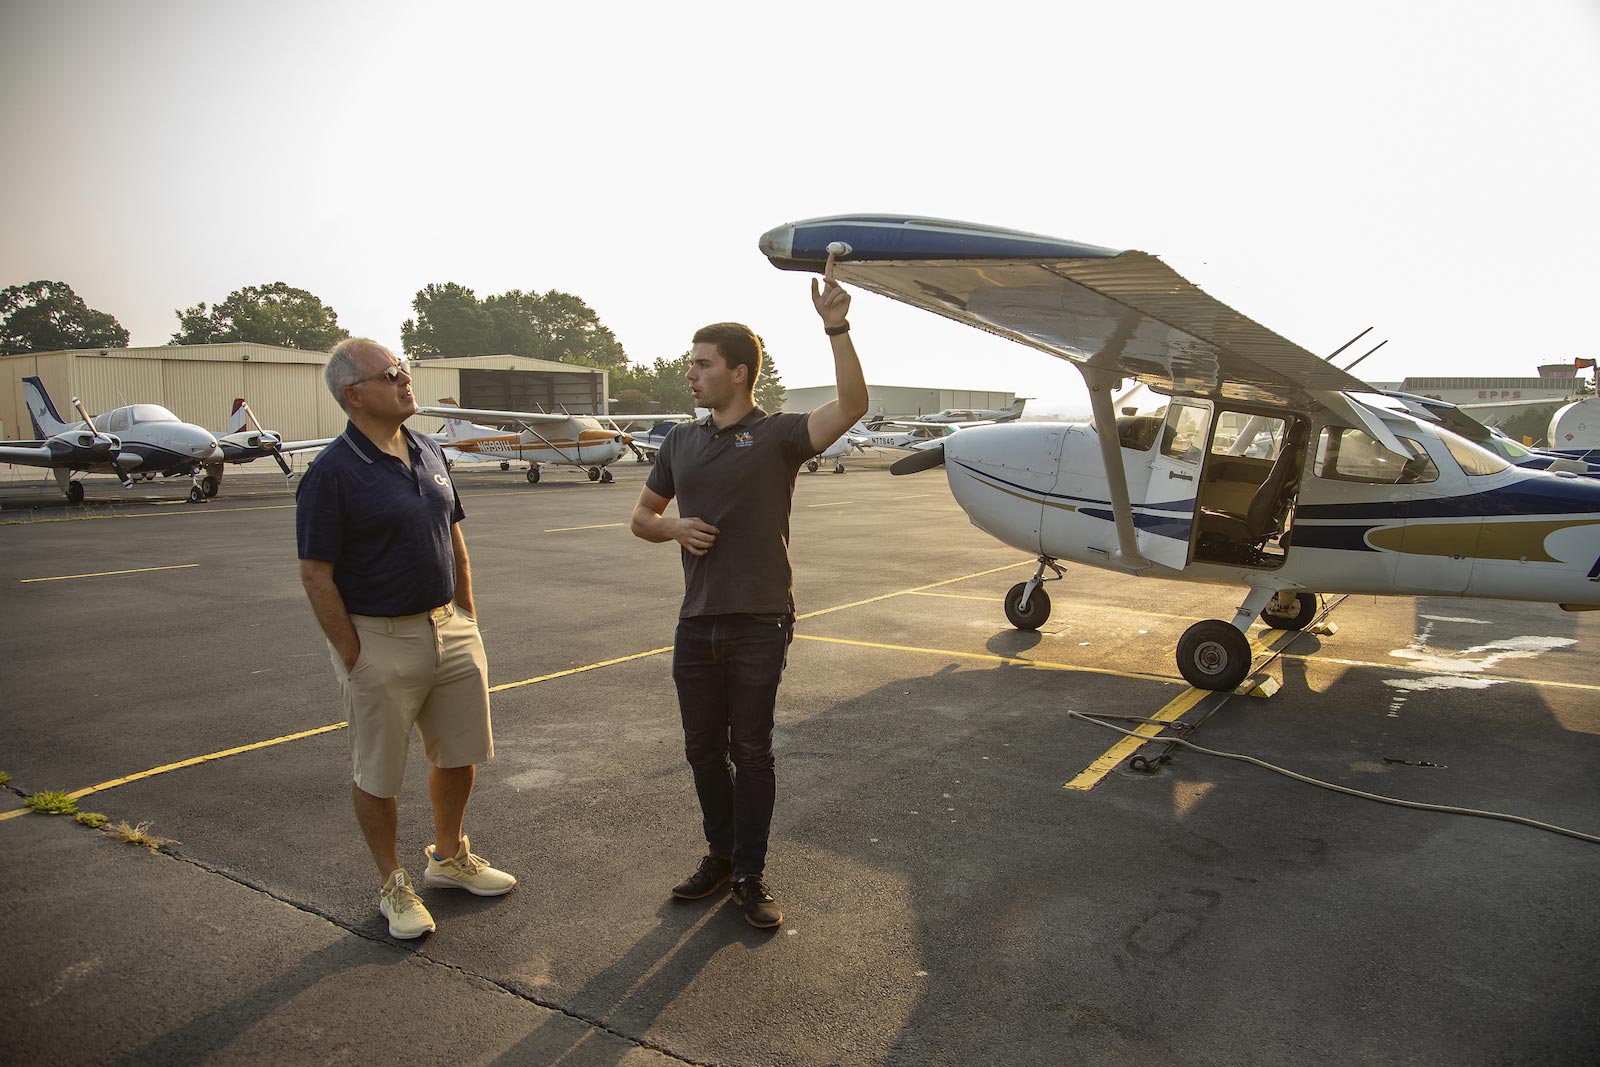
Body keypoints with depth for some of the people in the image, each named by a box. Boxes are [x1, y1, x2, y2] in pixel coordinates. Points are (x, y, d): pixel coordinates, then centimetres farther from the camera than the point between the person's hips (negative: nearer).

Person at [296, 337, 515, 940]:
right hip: (380, 641, -6)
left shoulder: (429, 453, 6)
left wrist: (469, 620, 11)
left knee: (459, 756, 17)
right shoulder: (333, 472, -14)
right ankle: (393, 885, 30)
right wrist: (354, 659, -13)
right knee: (378, 775, 10)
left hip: (449, 629, 7)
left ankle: (449, 857, 39)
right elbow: (316, 576, -14)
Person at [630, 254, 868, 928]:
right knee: (703, 748, 14)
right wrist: (673, 527, -3)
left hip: (759, 624, -5)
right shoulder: (681, 442, 10)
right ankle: (721, 853, 34)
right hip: (696, 622, 5)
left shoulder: (777, 435, -6)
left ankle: (750, 876, 20)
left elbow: (852, 406, -22)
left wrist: (835, 327, -30)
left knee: (752, 751, 6)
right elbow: (641, 515, 19)